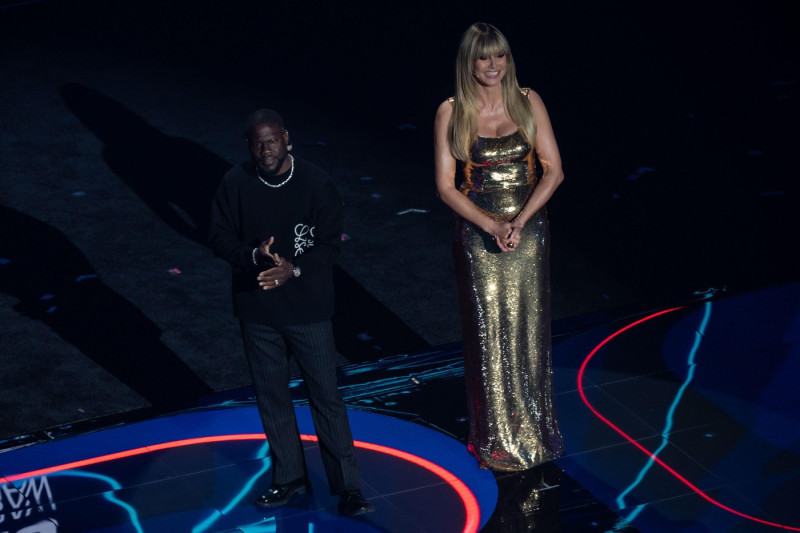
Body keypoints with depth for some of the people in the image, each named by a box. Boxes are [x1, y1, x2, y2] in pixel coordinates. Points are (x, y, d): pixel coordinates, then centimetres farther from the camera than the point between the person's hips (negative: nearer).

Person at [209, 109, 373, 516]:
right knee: (271, 395, 13)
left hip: (308, 309, -3)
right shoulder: (236, 184, -4)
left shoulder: (315, 184, -10)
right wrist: (253, 255, -18)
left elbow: (330, 244, -8)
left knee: (326, 397, 0)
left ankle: (347, 488, 8)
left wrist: (293, 269, -24)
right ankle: (289, 477, 30)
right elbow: (220, 237, 1)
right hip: (257, 310, 3)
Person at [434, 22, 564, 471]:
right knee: (488, 333, 3)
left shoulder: (529, 102, 0)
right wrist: (492, 225, -16)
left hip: (529, 228, 1)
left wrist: (519, 220, -14)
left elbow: (553, 170, -2)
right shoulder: (452, 113, -4)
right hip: (478, 232, -1)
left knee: (529, 331, 7)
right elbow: (446, 186, -4)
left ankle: (533, 430, 24)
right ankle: (497, 440, 16)